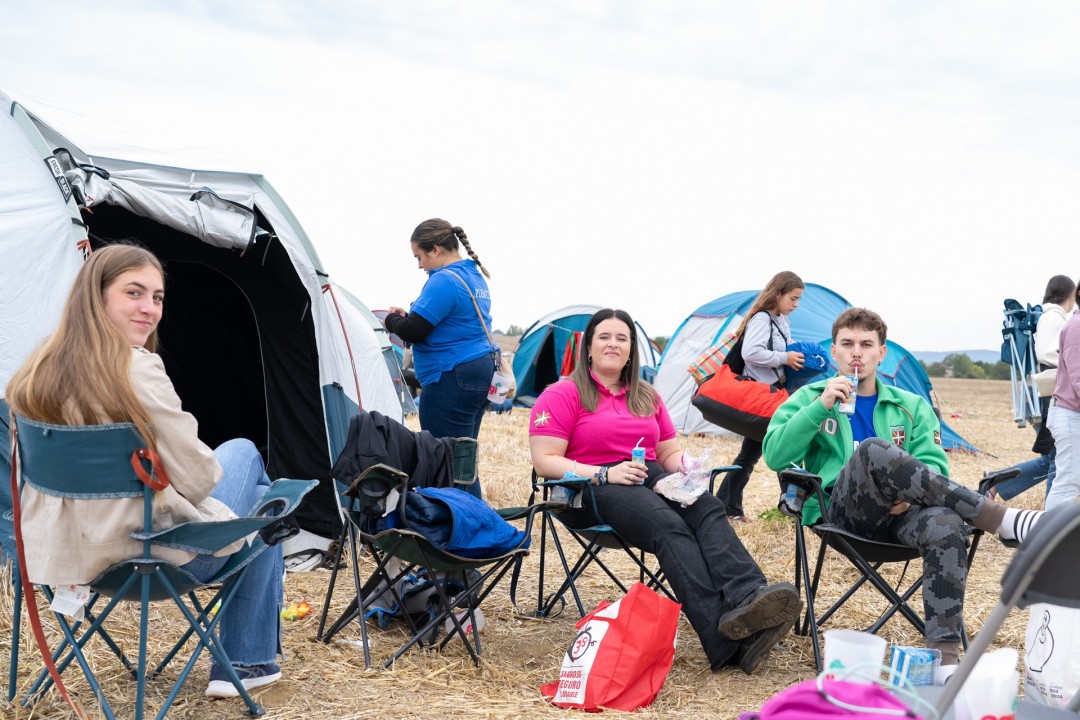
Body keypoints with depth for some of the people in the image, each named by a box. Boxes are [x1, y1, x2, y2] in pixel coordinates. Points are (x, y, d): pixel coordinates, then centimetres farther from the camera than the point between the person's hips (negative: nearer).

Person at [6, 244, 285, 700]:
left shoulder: (37, 372, 0)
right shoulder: (137, 370, -23)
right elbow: (199, 479, -19)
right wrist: (211, 471, 6)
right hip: (158, 557, -7)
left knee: (241, 452, 28)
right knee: (266, 506, 24)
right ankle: (249, 660, 29)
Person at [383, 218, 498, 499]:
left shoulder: (444, 281, -16)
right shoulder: (474, 276, 16)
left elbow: (413, 331, -19)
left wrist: (392, 320, 2)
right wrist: (407, 317, 13)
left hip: (451, 379, -11)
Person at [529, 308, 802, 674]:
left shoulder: (647, 397, 25)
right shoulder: (562, 395, 6)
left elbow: (670, 453, 27)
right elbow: (545, 462, -3)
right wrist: (603, 474, -17)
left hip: (651, 479, 6)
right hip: (596, 490, -5)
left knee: (708, 508, -30)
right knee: (669, 526, -36)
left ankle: (748, 598, -54)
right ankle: (724, 641, -52)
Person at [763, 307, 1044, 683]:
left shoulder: (912, 407, 21)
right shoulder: (809, 398, 16)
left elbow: (934, 466, 8)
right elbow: (775, 456, 1)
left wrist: (911, 492, -15)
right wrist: (821, 408, -9)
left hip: (899, 514, 2)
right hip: (840, 511, -2)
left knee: (945, 524, -35)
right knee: (873, 451, -35)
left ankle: (944, 658, -37)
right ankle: (1006, 520, -32)